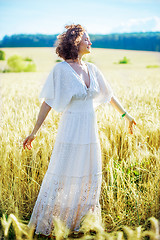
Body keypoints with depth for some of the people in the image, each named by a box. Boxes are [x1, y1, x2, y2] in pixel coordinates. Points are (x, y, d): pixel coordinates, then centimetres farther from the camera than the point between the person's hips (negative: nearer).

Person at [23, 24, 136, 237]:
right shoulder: (61, 69, -10)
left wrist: (126, 115, 24)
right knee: (61, 179, 3)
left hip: (91, 132, 6)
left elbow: (109, 94, 18)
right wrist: (35, 131, -9)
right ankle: (45, 225, 21)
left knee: (91, 179, 14)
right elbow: (48, 102, -8)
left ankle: (81, 223, 33)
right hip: (71, 132, -6)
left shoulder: (92, 69, 7)